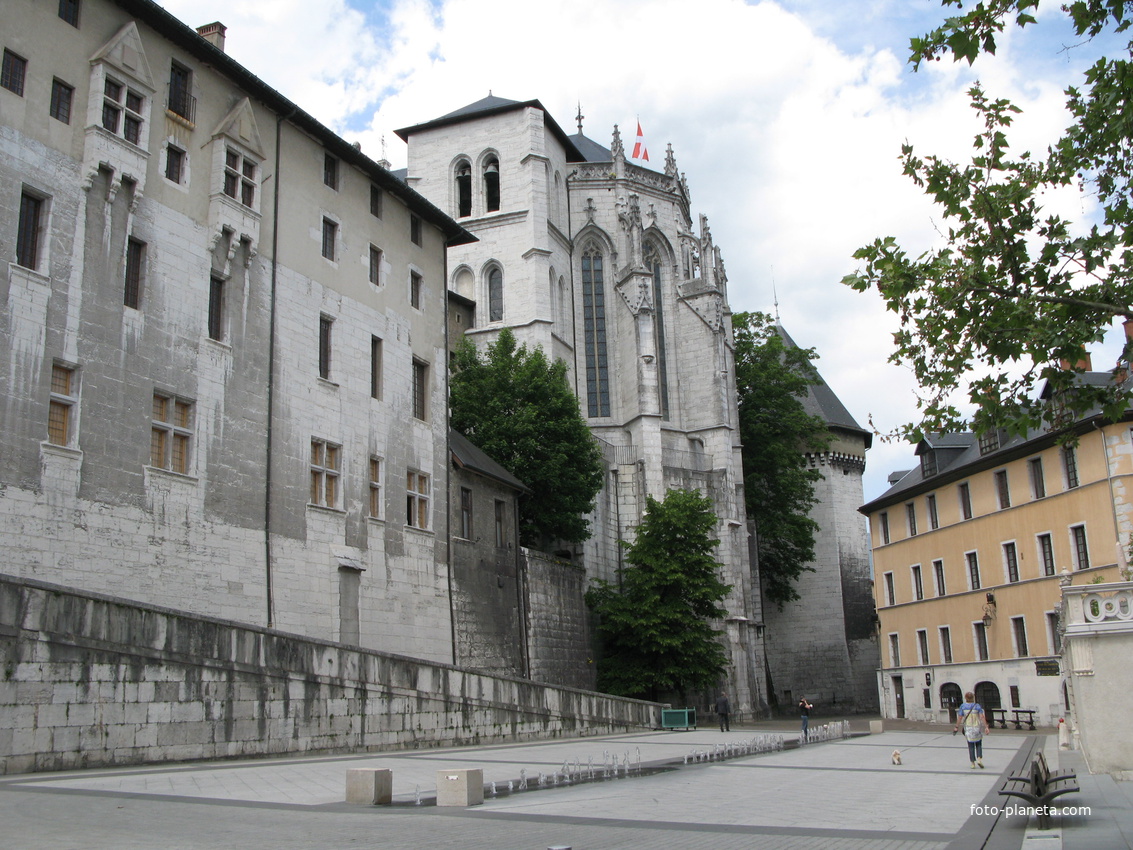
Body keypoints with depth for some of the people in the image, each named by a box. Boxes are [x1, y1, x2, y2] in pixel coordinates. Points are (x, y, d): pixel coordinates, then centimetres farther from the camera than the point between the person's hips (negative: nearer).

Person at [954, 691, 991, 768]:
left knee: (971, 746, 8)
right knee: (978, 745, 16)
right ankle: (979, 759, -3)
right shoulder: (977, 706, -5)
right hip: (977, 728, 0)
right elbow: (982, 717, -13)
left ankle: (973, 764, 5)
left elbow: (959, 718, -4)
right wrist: (986, 727, -12)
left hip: (968, 729, 1)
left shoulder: (963, 706, -3)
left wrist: (957, 727, 5)